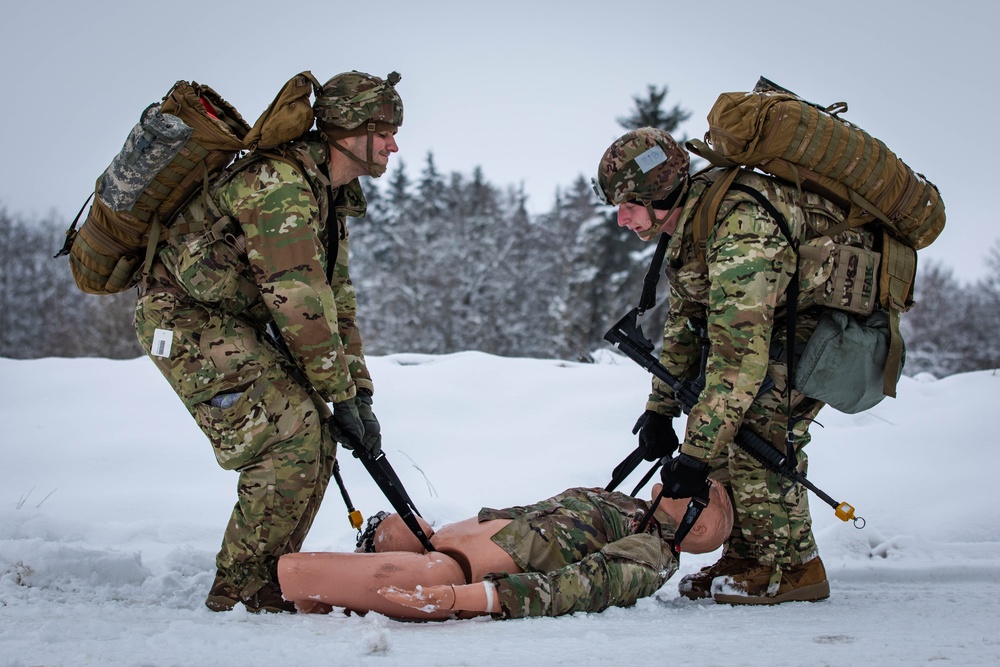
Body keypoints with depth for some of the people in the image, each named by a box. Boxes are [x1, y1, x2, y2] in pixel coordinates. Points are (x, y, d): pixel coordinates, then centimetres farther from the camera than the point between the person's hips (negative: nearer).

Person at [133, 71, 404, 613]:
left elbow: (336, 301, 13)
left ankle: (271, 581, 13)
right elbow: (299, 300, -26)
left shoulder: (332, 193, 10)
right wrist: (342, 395, -20)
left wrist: (360, 392, 6)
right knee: (292, 433, -19)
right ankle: (239, 590, -9)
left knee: (315, 437, 3)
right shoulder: (281, 181, -23)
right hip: (186, 319, -10)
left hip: (237, 324, 10)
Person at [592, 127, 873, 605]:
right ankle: (746, 556, 7)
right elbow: (684, 319, 9)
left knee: (758, 424, -21)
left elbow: (739, 354, -38)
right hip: (781, 313, 9)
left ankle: (793, 565, -11)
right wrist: (660, 408, 7)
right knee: (724, 424, 0)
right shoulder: (690, 221, -3)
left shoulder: (741, 232, -35)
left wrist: (696, 453, -35)